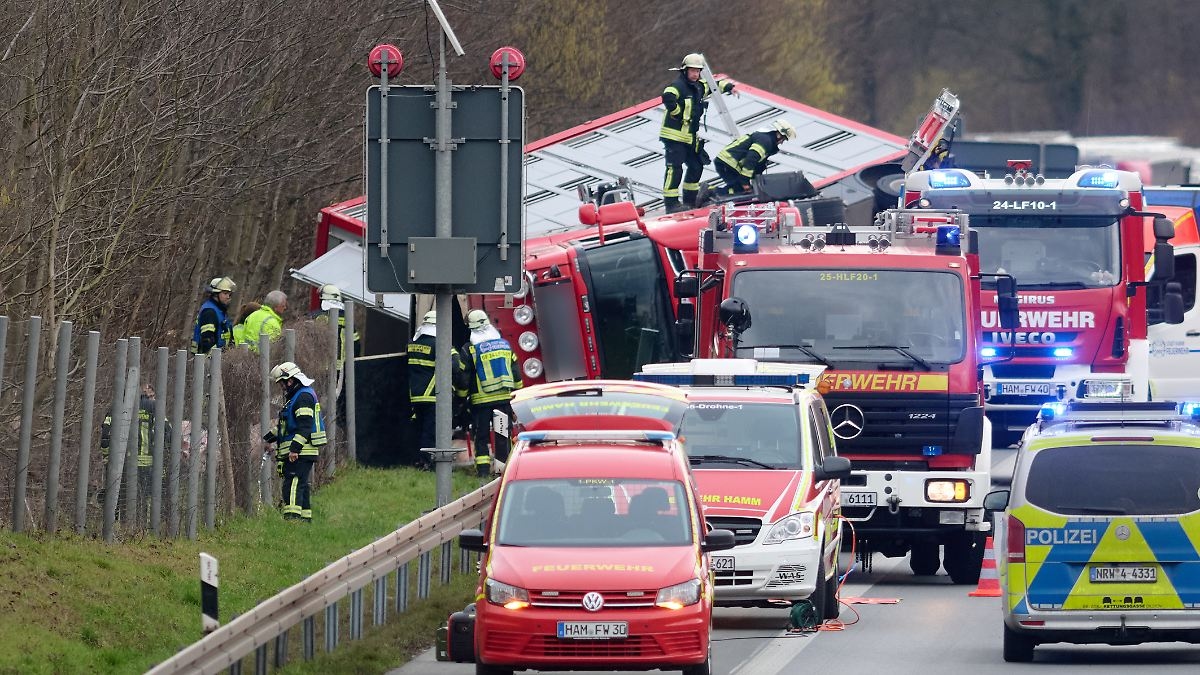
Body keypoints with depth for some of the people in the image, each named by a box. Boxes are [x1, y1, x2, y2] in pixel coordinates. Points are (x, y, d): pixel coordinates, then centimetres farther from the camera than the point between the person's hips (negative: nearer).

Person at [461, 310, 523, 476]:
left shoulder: (469, 349, -6)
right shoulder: (505, 344, 7)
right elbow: (516, 373, 11)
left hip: (481, 400, -3)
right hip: (505, 398, 3)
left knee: (481, 437, 3)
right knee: (503, 437, 8)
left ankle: (483, 469, -3)